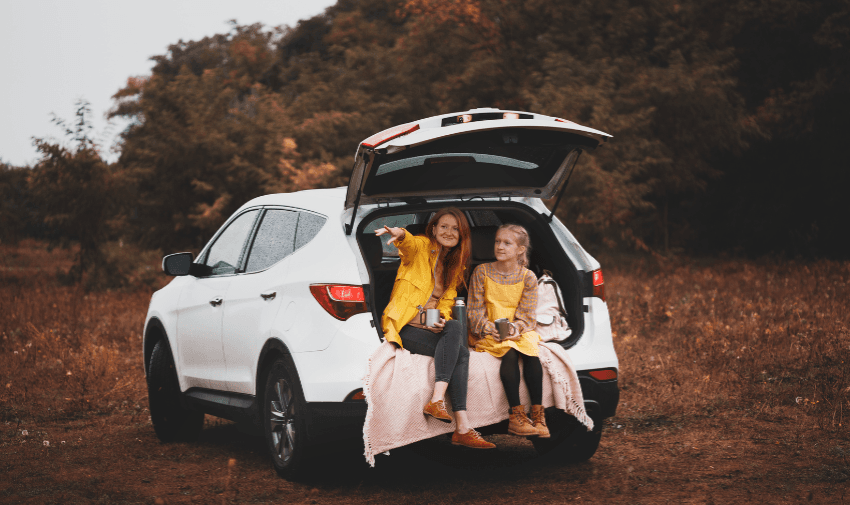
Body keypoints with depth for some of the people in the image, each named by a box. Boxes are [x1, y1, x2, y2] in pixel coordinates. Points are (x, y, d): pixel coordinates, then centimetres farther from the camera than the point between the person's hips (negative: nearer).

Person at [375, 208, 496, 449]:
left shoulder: (455, 265, 19)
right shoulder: (422, 246, 2)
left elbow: (447, 301, 14)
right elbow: (410, 244, -23)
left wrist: (442, 318, -12)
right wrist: (400, 234, -49)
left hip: (433, 328, 6)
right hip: (405, 327, -6)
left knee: (460, 353, -26)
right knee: (456, 328, -30)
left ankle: (462, 429, -32)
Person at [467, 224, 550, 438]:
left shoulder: (528, 277, 4)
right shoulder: (482, 272, 3)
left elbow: (527, 314, -1)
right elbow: (475, 309, 1)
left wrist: (515, 327, -22)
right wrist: (486, 327, -18)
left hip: (519, 331, 1)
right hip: (488, 332, -1)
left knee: (531, 353, -31)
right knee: (509, 352, -32)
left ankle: (537, 414, -28)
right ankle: (516, 415, -35)